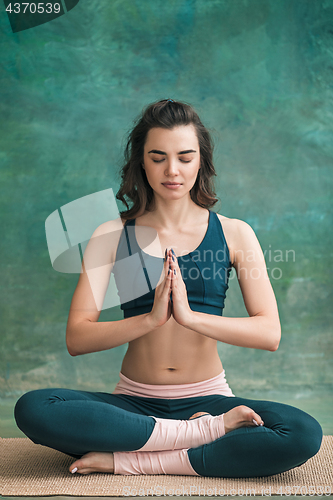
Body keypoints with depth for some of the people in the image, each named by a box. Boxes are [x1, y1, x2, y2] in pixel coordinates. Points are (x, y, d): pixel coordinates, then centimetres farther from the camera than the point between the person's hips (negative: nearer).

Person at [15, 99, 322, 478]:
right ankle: (202, 432, -20)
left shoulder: (234, 234, 2)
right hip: (134, 402, 1)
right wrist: (150, 319, -21)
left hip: (207, 398, 0)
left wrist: (191, 316, -21)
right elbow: (76, 339, -7)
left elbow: (269, 333, -8)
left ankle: (132, 461, -20)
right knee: (32, 409, -28)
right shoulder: (111, 236, 2)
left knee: (304, 435, -29)